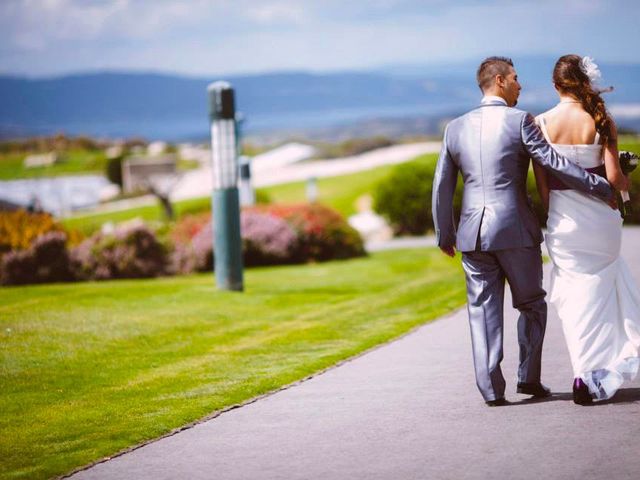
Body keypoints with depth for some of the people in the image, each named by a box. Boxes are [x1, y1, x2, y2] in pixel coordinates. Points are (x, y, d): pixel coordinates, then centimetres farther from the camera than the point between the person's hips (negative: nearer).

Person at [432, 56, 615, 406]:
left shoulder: (456, 128, 7)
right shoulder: (520, 121, -6)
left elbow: (442, 187, 10)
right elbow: (554, 163, -11)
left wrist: (444, 234, 19)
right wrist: (602, 188, -4)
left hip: (473, 233, 3)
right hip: (516, 230, -3)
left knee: (483, 309, 7)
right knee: (531, 304, 13)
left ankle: (491, 387, 2)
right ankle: (528, 377, 10)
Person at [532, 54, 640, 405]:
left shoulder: (541, 124, -4)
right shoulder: (600, 121, -8)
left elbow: (541, 184, -2)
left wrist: (551, 216, 11)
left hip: (562, 221, 0)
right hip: (600, 218, 0)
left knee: (574, 295, 10)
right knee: (600, 289, 15)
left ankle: (587, 374, 9)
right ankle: (600, 373, 21)